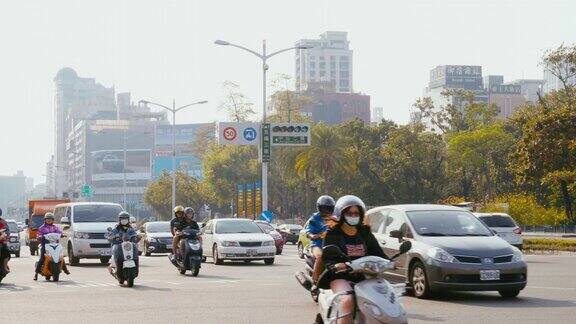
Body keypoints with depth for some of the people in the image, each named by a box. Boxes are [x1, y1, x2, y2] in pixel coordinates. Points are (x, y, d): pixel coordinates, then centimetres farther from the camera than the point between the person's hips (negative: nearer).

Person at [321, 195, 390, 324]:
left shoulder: (365, 233, 19)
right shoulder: (333, 234, 5)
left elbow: (378, 253, 15)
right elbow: (326, 259, -4)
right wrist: (335, 266, -27)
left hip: (363, 276, 5)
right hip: (340, 276, -5)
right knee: (347, 300, -35)